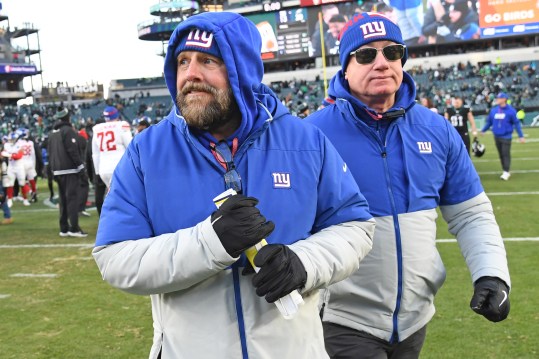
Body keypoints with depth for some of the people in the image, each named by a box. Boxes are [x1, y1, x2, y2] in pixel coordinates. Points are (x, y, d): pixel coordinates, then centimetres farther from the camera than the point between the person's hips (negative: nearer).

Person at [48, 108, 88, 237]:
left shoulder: (52, 133, 16)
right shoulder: (68, 131, -9)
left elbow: (50, 153, 17)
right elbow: (73, 151, -15)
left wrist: (53, 170, 21)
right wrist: (80, 166, -11)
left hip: (57, 171, 8)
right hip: (70, 170, -8)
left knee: (63, 199, 11)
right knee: (73, 198, -9)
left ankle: (64, 228, 11)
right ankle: (74, 228, -15)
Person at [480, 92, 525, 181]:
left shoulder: (511, 110, -8)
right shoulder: (493, 110, 5)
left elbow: (516, 123, -6)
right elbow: (489, 121, 15)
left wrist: (521, 136, -6)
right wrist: (483, 130, 10)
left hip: (506, 136, -5)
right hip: (497, 136, 5)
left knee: (506, 154, -8)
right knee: (501, 154, 10)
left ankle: (506, 172, -6)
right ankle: (506, 171, 20)